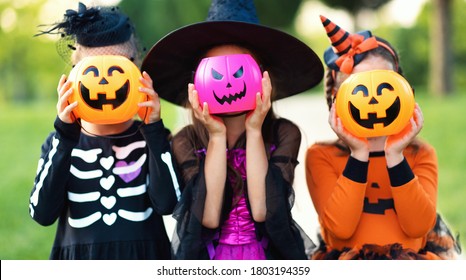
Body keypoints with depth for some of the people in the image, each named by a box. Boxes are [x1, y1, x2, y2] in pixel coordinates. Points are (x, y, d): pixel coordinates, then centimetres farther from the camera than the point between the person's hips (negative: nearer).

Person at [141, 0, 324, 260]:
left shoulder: (285, 134, -1)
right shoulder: (186, 142, -1)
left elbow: (262, 211, -13)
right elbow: (208, 218, -13)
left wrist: (254, 131, -10)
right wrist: (217, 136, -10)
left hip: (272, 258, 0)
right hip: (207, 258, 0)